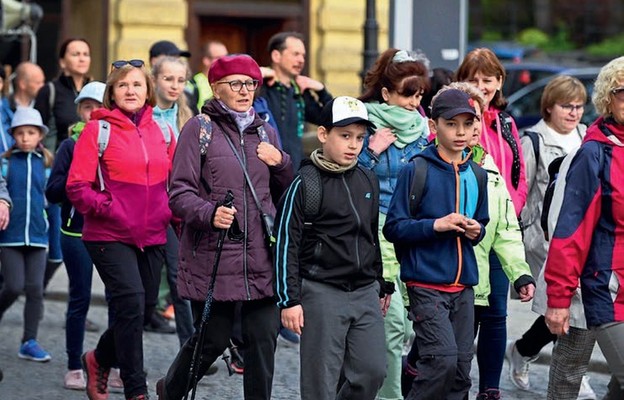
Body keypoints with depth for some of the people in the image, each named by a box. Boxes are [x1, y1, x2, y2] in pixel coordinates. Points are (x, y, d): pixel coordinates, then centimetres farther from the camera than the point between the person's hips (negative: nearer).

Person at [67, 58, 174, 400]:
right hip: (109, 236, -5)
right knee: (131, 302, -17)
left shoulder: (162, 131, 10)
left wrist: (172, 212, 1)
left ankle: (100, 359, 37)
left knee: (144, 308, 9)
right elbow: (77, 187, -6)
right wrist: (109, 209, -17)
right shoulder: (97, 130, -4)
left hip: (152, 237, 5)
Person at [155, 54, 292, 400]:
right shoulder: (200, 128, -1)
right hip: (213, 257, -4)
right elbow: (180, 193, -8)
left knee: (263, 339, -1)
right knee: (212, 340, 5)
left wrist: (281, 163, 3)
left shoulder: (264, 131, 15)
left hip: (261, 257, 4)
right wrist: (209, 213, -27)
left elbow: (285, 192, 23)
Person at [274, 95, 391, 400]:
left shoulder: (368, 181, 11)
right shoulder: (305, 184, -7)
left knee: (372, 372, 0)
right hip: (322, 292, -5)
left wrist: (382, 285, 24)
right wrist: (289, 300, -12)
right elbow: (286, 243, -8)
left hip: (365, 292, 5)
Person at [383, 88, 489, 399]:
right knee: (443, 360, -19)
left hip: (463, 286, 6)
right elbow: (393, 228, -8)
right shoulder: (416, 170, -7)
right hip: (426, 283, -6)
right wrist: (437, 225, -19)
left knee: (460, 370, 5)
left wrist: (476, 231, -1)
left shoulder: (476, 175, 10)